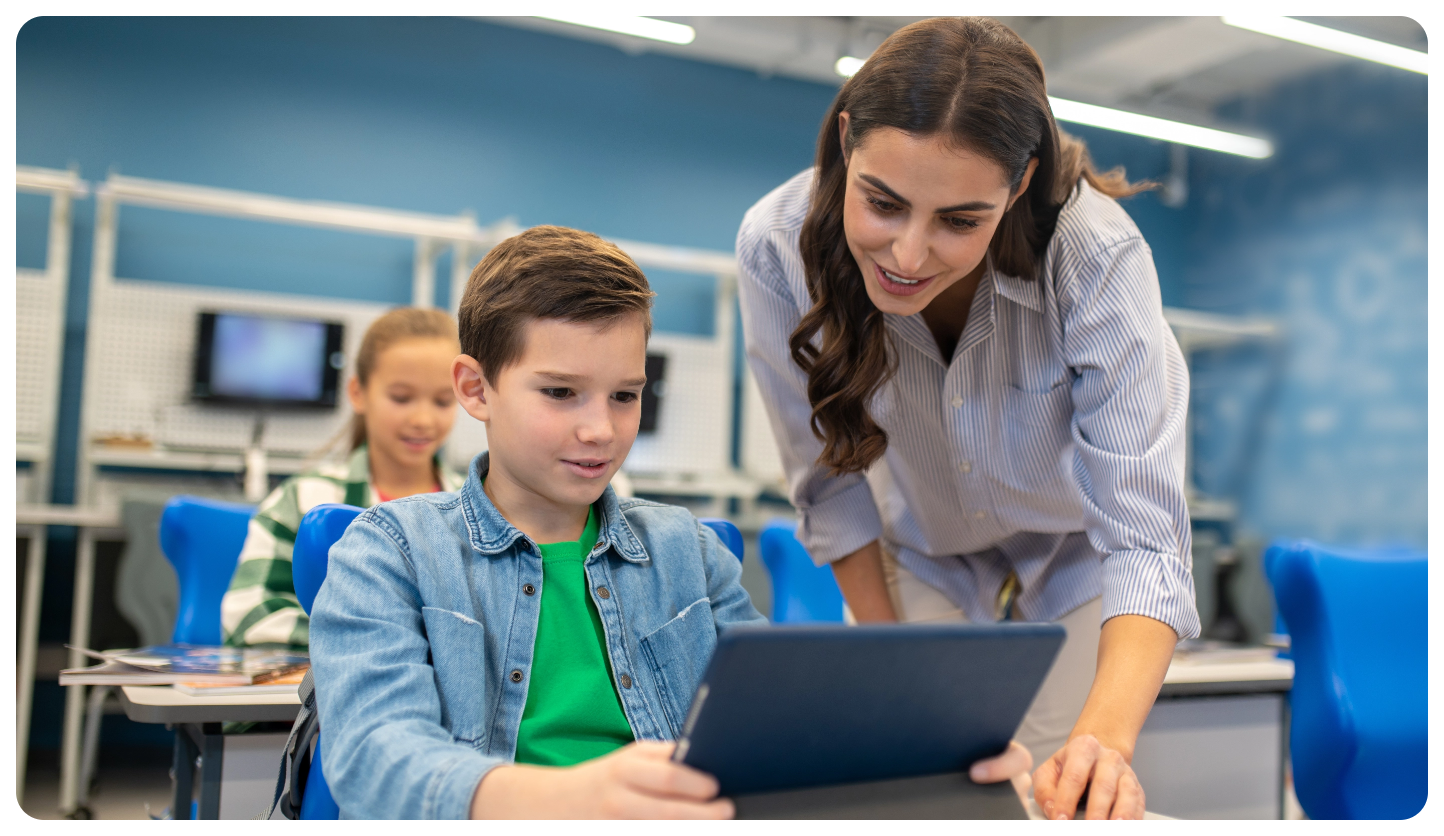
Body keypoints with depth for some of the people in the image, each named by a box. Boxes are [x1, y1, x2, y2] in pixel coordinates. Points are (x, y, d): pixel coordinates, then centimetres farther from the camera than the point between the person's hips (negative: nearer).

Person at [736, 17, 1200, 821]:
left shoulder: (1097, 258, -35)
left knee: (1065, 794, 4)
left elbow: (1142, 534, -37)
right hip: (921, 555, 1)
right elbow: (834, 483, -15)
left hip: (1076, 552, -1)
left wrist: (1107, 737, -53)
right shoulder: (778, 248, -29)